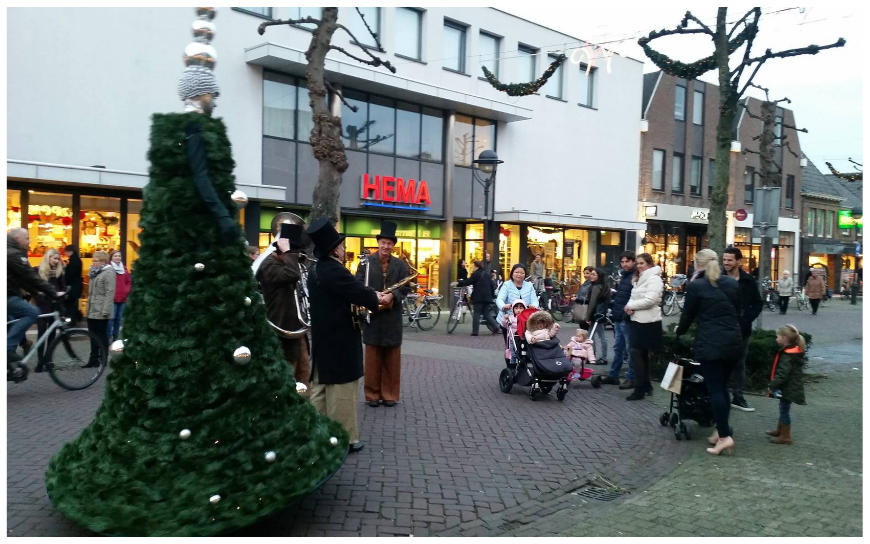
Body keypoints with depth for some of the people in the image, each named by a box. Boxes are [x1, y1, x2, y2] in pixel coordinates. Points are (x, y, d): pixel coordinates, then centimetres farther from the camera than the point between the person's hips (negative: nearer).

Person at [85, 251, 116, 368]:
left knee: (102, 335, 0)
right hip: (92, 310, 9)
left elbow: (110, 293, -20)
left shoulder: (108, 272, -13)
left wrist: (105, 310, -24)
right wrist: (89, 307, 18)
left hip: (101, 311, -9)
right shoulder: (96, 272, 17)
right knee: (93, 335, 12)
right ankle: (93, 359, 19)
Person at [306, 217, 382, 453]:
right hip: (340, 342, -9)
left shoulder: (316, 271, 10)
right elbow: (362, 293, -21)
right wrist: (375, 298, 0)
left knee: (320, 391, 14)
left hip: (322, 340, 9)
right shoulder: (334, 271, -21)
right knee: (342, 393, 0)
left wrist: (361, 302, 5)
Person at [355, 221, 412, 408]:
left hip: (392, 317, 2)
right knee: (372, 357, 6)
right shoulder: (366, 262, -1)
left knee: (392, 358, 7)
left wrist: (391, 296, -18)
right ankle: (373, 394, 14)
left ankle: (389, 393, 16)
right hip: (372, 314, -1)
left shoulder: (400, 265, 5)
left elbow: (406, 287, -1)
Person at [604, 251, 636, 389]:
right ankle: (613, 375, 23)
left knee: (630, 349, -1)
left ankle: (631, 378, 6)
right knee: (618, 348, 15)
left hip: (628, 319, -9)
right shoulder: (623, 276, 17)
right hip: (618, 318, 9)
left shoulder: (637, 276, -12)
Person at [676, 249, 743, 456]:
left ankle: (724, 436, -7)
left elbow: (688, 315, 1)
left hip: (710, 343, -5)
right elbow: (737, 311, 16)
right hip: (733, 341, 6)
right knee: (722, 386, 15)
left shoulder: (695, 285, -7)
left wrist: (679, 331, 20)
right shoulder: (733, 283, 9)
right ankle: (721, 430, 17)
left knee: (714, 389, -2)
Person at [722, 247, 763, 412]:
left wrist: (747, 319, -7)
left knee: (739, 364, 11)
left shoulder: (749, 281, 1)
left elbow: (758, 304, 6)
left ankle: (737, 397, 20)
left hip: (741, 329, 3)